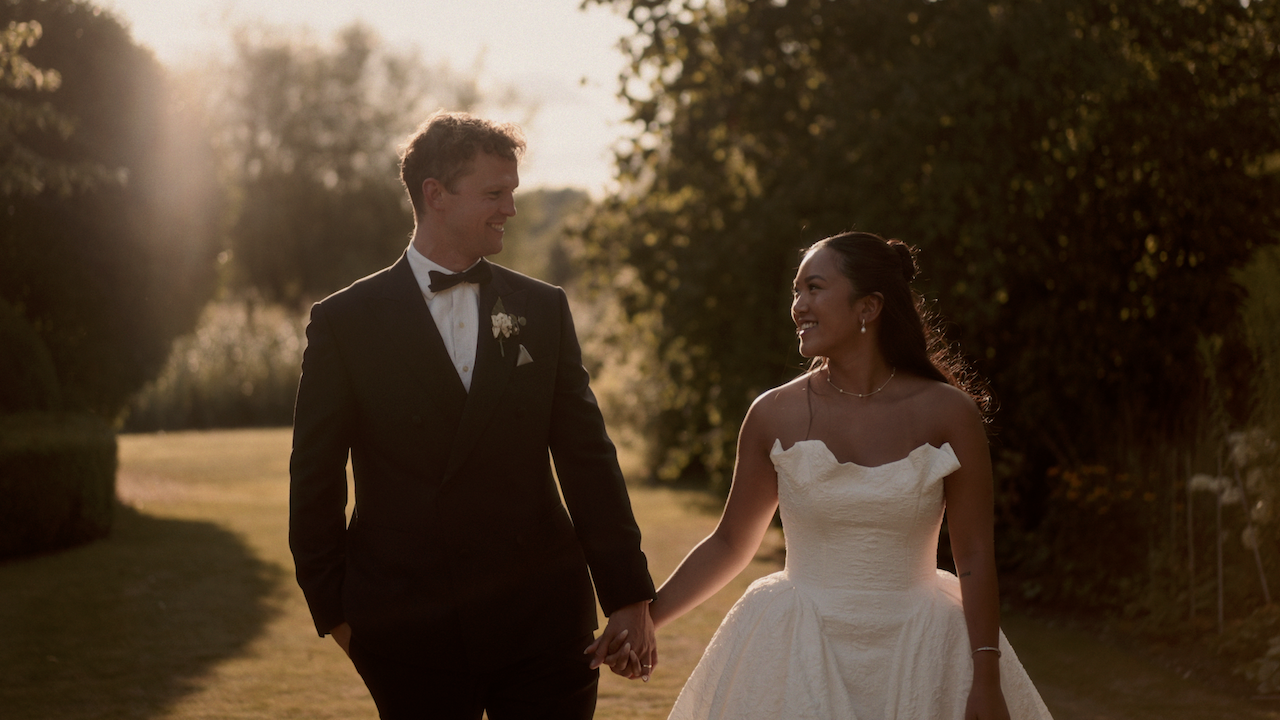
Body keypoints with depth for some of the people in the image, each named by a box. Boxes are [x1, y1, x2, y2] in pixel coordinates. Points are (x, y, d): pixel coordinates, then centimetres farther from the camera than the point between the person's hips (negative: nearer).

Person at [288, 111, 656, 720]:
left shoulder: (543, 310, 8)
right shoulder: (345, 322, 0)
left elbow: (587, 459, 6)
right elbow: (316, 481, 3)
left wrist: (628, 596, 3)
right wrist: (334, 609, 1)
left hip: (542, 620, 2)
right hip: (411, 633, -2)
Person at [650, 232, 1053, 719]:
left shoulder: (949, 414, -6)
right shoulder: (775, 415, -3)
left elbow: (974, 557, -5)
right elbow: (730, 544, 6)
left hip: (918, 659, -1)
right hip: (801, 658, 1)